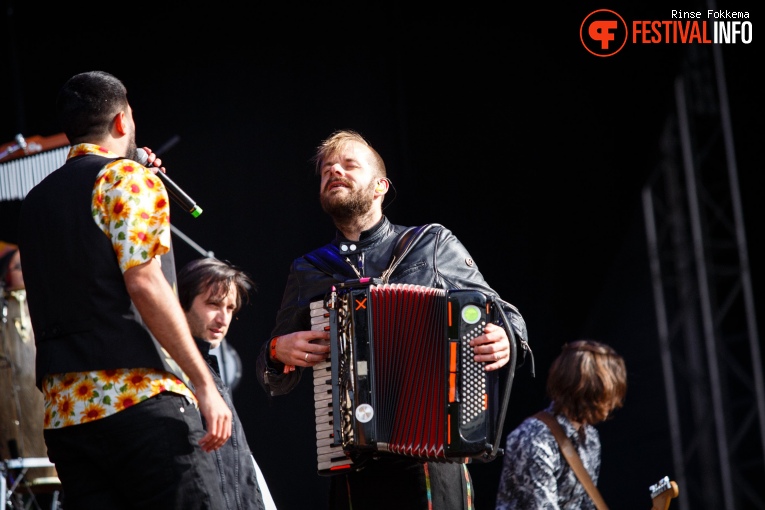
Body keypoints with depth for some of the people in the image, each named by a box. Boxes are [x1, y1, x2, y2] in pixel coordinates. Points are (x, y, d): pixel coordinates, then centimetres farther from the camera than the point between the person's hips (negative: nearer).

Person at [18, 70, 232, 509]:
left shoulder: (37, 200, 20)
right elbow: (144, 283, -13)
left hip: (64, 413, 7)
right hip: (140, 396, -7)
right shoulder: (130, 178, -2)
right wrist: (205, 386, -13)